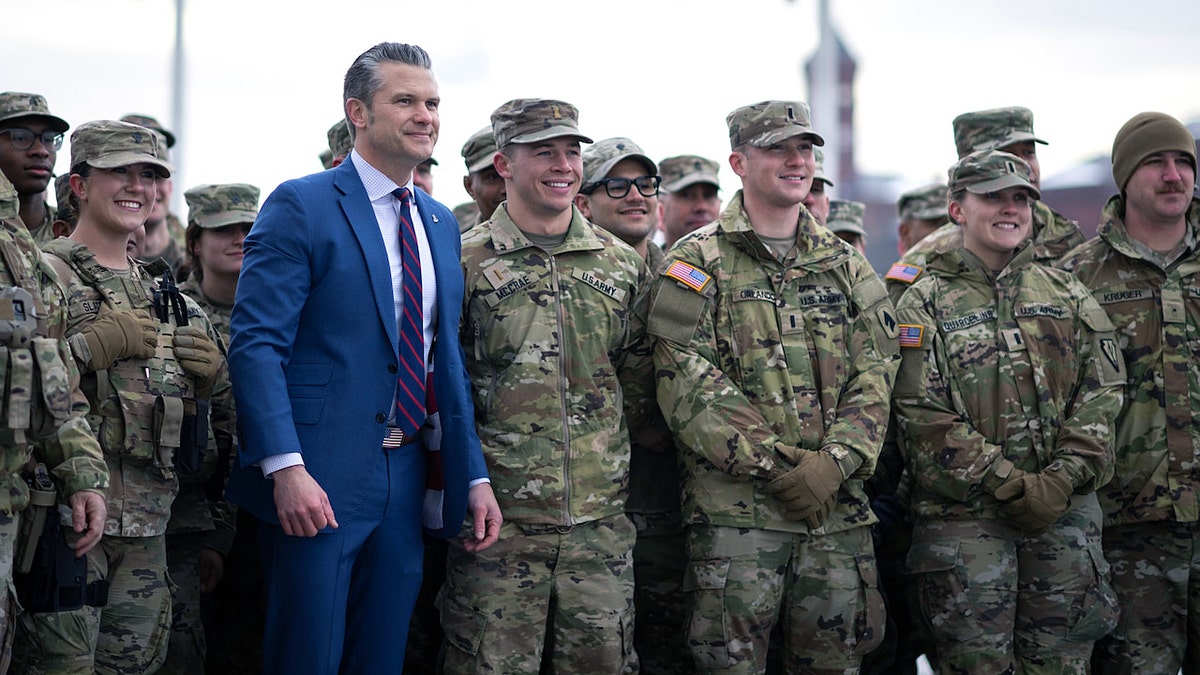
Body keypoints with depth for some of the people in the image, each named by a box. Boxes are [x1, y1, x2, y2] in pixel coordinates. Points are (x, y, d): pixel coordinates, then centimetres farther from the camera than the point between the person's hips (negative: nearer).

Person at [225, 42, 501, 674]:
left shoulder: (440, 223, 15)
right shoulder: (300, 206, -7)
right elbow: (255, 345, -14)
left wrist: (475, 477, 11)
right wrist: (287, 468, -24)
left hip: (408, 480, 7)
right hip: (317, 481, -6)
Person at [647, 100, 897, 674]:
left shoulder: (845, 266, 16)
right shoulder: (698, 264, 2)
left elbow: (875, 374, 7)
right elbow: (690, 388, -8)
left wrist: (835, 460, -11)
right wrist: (776, 465, -16)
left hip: (838, 507, 4)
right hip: (735, 508, -4)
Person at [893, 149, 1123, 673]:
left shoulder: (1068, 294, 14)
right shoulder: (926, 303, 3)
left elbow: (1102, 392, 7)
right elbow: (923, 416, -7)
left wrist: (1063, 478, -8)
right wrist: (1011, 486, -13)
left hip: (1067, 510, 3)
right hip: (963, 517, -3)